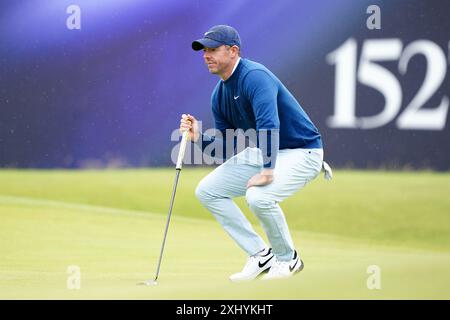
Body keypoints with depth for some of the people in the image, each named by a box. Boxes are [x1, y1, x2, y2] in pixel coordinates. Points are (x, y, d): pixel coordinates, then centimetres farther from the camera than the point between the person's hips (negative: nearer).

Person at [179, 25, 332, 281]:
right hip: (261, 153, 9)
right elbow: (224, 146, 9)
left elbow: (269, 125, -37)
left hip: (301, 152, -9)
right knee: (207, 191, 2)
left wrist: (268, 172, -39)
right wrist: (199, 137, -9)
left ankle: (288, 259, -4)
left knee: (259, 197, -33)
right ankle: (261, 255, 8)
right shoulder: (220, 94, 5)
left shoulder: (254, 76, -24)